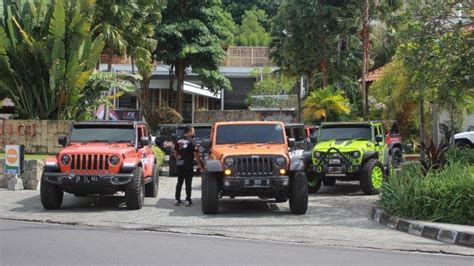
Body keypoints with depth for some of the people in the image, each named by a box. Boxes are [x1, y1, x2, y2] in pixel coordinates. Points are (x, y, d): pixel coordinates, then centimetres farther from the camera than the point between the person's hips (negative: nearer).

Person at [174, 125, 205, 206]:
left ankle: (177, 200, 12)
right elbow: (196, 154, -12)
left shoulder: (178, 141, 6)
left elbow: (175, 153, 13)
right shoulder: (191, 141, -10)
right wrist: (199, 164, -4)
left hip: (179, 164, 5)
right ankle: (188, 200, 1)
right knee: (188, 183, 1)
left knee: (179, 182, 11)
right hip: (188, 165, -5)